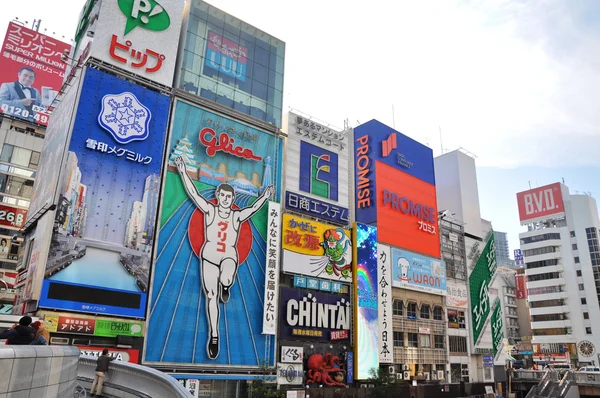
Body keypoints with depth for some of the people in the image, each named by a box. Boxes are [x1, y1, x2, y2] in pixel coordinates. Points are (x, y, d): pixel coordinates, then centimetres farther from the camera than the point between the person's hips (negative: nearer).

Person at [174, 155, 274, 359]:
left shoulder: (237, 216, 3)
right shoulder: (210, 211, 1)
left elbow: (253, 208, -8)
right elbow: (193, 194, -5)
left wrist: (265, 197, -21)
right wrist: (183, 172, -12)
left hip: (229, 256, -1)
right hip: (209, 256, 1)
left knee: (226, 280, -34)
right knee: (211, 296, 2)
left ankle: (225, 287, 6)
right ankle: (214, 335, 15)